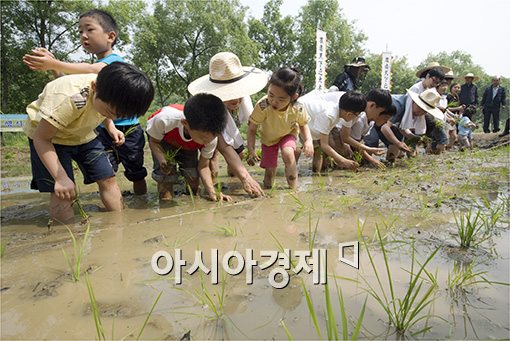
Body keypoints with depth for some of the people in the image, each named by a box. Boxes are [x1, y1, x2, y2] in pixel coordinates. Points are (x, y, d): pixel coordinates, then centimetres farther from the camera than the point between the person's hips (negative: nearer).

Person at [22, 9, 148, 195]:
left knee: (136, 174, 8)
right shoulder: (91, 65, 12)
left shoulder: (115, 60, -11)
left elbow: (91, 70, -31)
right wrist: (55, 69, -3)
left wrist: (54, 64, -37)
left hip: (127, 129, -6)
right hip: (102, 129, 6)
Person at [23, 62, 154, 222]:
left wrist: (111, 127, -12)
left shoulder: (112, 97, -20)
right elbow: (40, 138, -29)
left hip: (82, 135, 5)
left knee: (108, 180, -2)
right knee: (64, 194, -15)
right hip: (48, 136, -5)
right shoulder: (67, 99, -39)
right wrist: (61, 178, -32)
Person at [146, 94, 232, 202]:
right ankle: (166, 203, 3)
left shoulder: (211, 137, -36)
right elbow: (154, 141, -24)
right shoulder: (165, 120, -47)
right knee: (165, 173, -21)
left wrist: (212, 192, -32)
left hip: (188, 146, 2)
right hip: (162, 138, -2)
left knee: (193, 175, -11)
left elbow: (203, 166, -21)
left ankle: (193, 200, 20)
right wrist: (163, 160, -43)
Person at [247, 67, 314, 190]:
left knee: (288, 154, -30)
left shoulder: (298, 109, -31)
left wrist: (308, 140, -26)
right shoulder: (262, 106, -38)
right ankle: (268, 189, 34)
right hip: (268, 138, 0)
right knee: (270, 168, 0)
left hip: (288, 135, 0)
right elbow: (252, 129, -25)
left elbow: (303, 124, -8)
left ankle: (294, 188, -14)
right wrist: (251, 150, -35)